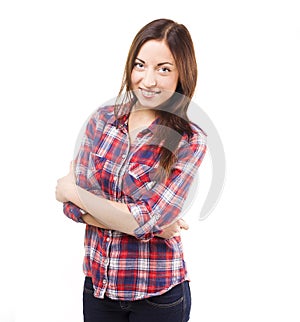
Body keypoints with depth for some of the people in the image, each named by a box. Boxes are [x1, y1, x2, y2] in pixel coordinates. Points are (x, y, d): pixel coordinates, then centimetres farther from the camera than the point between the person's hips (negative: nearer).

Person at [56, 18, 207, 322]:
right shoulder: (102, 119, -2)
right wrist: (152, 225, -17)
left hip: (157, 294, -3)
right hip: (97, 282, 3)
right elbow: (75, 207, -6)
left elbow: (144, 218, -21)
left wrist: (72, 190, -11)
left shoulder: (190, 141, -13)